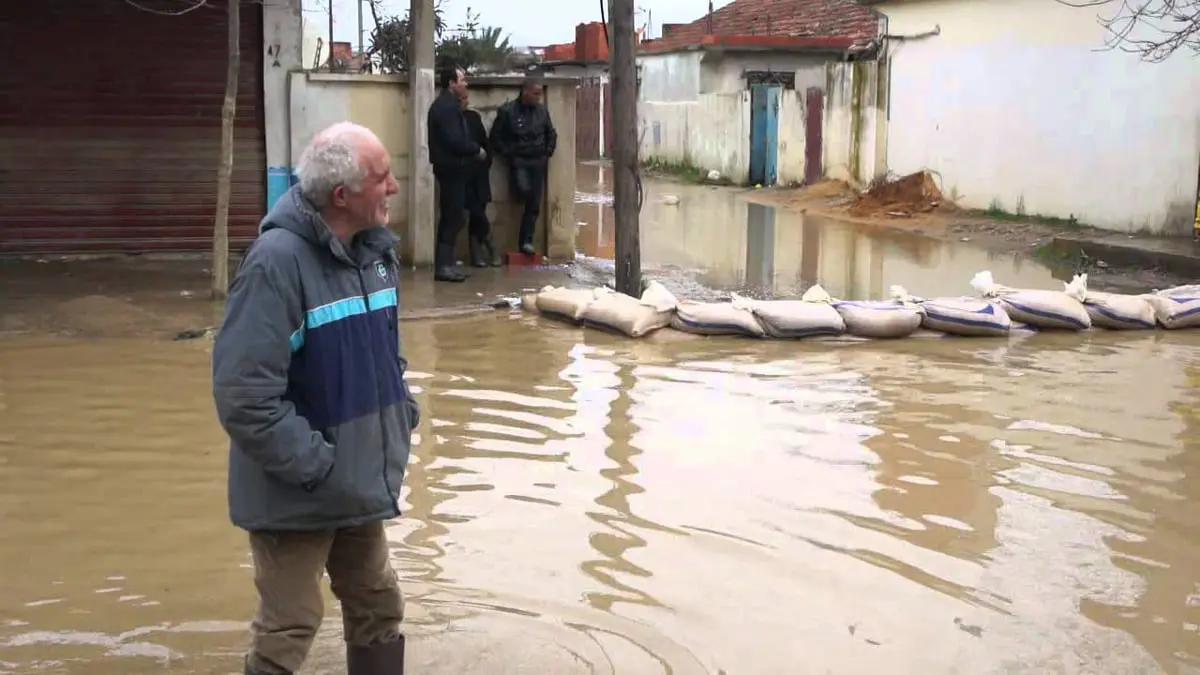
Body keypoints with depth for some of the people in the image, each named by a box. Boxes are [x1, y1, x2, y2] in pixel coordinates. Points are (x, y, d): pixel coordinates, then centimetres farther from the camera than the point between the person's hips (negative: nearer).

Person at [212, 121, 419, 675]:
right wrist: (316, 468, -22)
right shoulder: (277, 262, -25)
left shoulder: (375, 249, 2)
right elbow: (244, 396, -27)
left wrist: (403, 418, 5)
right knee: (288, 630, 5)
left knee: (379, 607, 20)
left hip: (361, 484, 8)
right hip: (297, 496, -8)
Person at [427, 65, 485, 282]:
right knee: (452, 217, -7)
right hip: (451, 167, -10)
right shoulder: (447, 106, -16)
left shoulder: (445, 104, 16)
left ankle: (444, 264, 17)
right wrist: (476, 150, -9)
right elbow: (455, 140, -23)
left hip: (450, 166, 10)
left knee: (450, 217, 13)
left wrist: (472, 150, 6)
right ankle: (443, 266, -5)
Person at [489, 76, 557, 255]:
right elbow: (496, 137, -3)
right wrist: (508, 154, -6)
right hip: (518, 161, -4)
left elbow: (551, 133, 20)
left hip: (538, 162, 4)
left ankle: (526, 241, 6)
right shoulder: (507, 111, -7)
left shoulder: (542, 110, 5)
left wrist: (548, 152, 9)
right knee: (524, 190, -29)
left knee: (534, 204, 0)